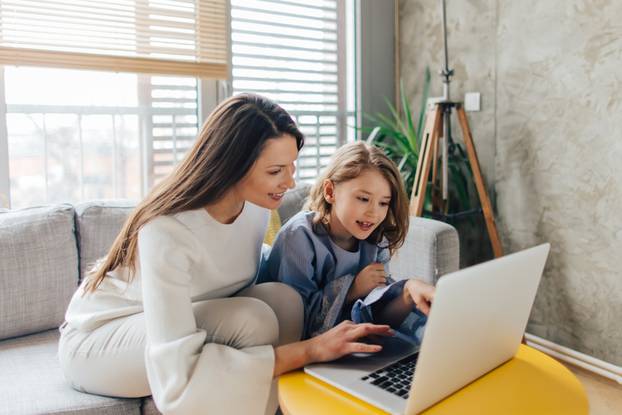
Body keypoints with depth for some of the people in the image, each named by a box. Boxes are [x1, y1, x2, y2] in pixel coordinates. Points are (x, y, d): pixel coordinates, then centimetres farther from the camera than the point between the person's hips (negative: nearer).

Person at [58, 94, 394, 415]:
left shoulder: (256, 202, -14)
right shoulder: (166, 231, -35)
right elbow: (178, 381, -40)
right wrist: (311, 350, -40)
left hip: (190, 315, 6)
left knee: (283, 298, -21)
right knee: (250, 321, -31)